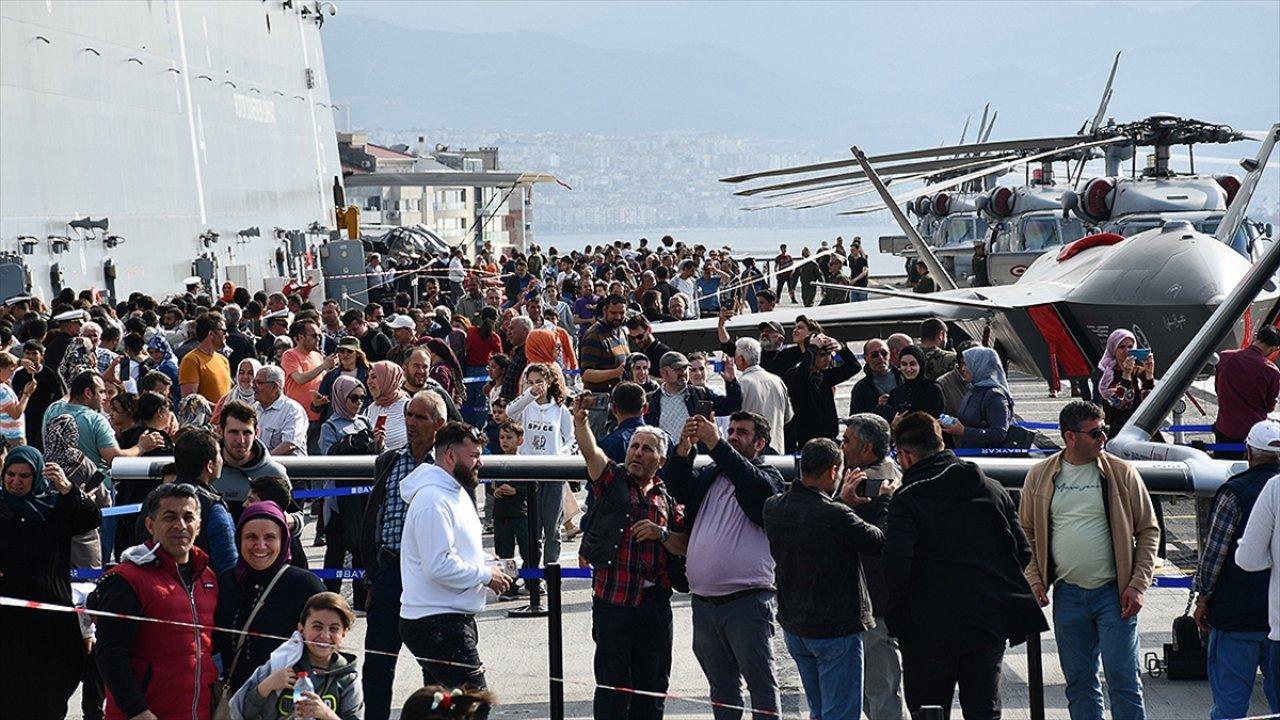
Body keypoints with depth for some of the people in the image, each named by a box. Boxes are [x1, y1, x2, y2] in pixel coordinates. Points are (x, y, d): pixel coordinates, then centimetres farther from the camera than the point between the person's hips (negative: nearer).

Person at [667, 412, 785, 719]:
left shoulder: (768, 477, 1)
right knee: (722, 685, 16)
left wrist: (716, 445, -23)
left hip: (747, 600, -6)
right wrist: (684, 448, -13)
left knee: (761, 682, -4)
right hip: (704, 602, 6)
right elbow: (678, 491, 2)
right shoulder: (710, 475, 16)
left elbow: (753, 484, -21)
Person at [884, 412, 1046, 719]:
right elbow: (1023, 554, 7)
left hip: (930, 628, -4)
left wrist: (897, 612, -7)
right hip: (991, 622, 4)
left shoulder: (907, 500, -10)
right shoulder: (992, 489, 7)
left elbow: (895, 563, -22)